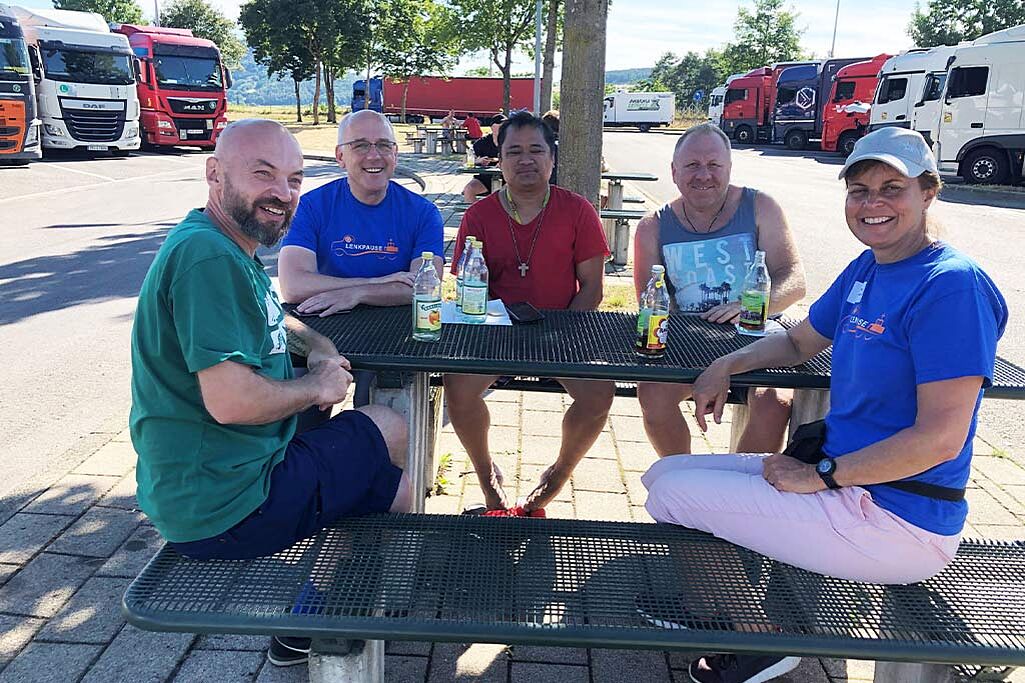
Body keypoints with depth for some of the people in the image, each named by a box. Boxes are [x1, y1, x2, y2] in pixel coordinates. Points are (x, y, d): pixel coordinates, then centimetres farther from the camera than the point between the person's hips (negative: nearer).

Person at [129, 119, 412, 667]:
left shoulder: (231, 249, 10)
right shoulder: (207, 257, -24)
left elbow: (262, 318, 30)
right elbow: (231, 400, -31)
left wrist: (317, 345, 9)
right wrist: (318, 387, -12)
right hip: (226, 508, -10)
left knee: (396, 490, 19)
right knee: (389, 426, 7)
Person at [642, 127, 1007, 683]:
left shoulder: (952, 286, -19)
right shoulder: (866, 268, 7)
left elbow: (941, 438, -23)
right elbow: (800, 343, 21)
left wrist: (819, 475, -18)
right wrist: (727, 365, 3)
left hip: (895, 521, -9)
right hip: (838, 476, 9)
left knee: (669, 494, -11)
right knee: (664, 475, 9)